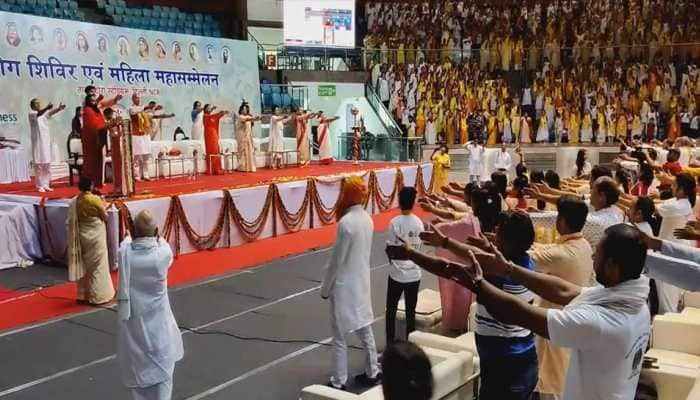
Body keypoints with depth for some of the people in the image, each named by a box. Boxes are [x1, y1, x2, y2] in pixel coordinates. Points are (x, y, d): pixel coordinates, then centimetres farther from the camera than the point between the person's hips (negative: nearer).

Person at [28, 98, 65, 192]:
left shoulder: (44, 113, 13)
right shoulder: (31, 114, -3)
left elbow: (51, 112, -8)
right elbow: (39, 114, -26)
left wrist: (59, 108, -30)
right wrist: (47, 108, -45)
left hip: (46, 141, 5)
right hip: (38, 142, -5)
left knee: (47, 164, 6)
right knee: (38, 164, -3)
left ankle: (46, 185, 13)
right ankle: (40, 186, 1)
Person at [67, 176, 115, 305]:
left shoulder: (74, 201, -1)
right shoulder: (95, 199, -17)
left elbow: (71, 221, 4)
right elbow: (105, 217, -9)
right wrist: (103, 206, 6)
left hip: (81, 236, 6)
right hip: (95, 236, -6)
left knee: (83, 265, 16)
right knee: (97, 266, 3)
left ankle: (83, 295, 23)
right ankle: (98, 296, 6)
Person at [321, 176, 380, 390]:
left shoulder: (346, 223, -22)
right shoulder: (367, 219, 2)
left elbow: (336, 261, -17)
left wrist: (325, 288, -7)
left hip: (344, 287, -8)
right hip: (362, 283, 8)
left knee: (339, 338, 3)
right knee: (365, 331, 19)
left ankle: (339, 383, 11)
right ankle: (372, 373, 30)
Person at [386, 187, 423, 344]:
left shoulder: (395, 222, -13)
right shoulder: (419, 222, -2)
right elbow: (419, 246, 2)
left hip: (397, 274, -3)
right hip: (414, 274, 3)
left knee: (391, 311, 11)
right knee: (411, 312, 11)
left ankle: (390, 343, 15)